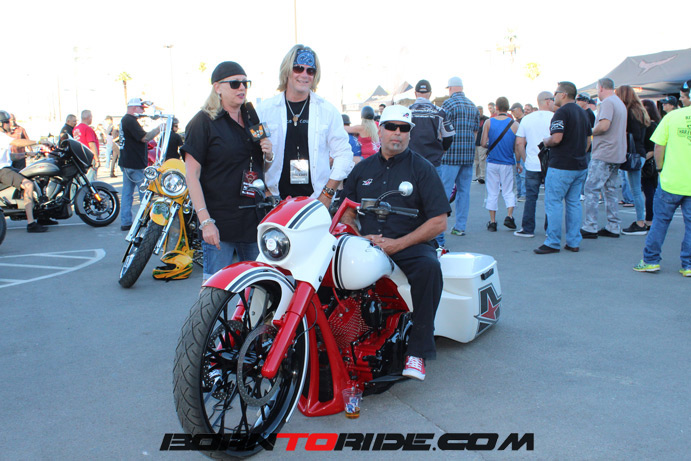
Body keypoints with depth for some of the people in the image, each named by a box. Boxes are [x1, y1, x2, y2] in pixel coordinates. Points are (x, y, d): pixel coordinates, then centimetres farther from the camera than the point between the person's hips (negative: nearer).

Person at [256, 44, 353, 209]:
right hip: (276, 202, 0)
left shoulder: (327, 110, 8)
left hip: (317, 201, 0)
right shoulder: (264, 109, 8)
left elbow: (343, 154, 6)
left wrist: (327, 195, -3)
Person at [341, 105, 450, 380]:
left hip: (410, 246, -3)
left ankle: (417, 351, -27)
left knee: (428, 267, -36)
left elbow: (439, 222, -5)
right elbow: (347, 213, 18)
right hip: (367, 245, 4)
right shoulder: (363, 169, 17)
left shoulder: (422, 169, 3)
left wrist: (397, 244, -15)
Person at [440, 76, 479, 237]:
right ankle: (460, 227, 11)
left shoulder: (448, 103, -7)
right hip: (469, 154, 6)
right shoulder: (473, 106, 14)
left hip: (451, 153, -6)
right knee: (464, 190, 8)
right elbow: (475, 130, 18)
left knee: (444, 190, -4)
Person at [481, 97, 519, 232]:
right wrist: (518, 162, 14)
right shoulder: (515, 124, -5)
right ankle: (509, 216, -4)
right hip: (508, 163, 0)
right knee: (509, 191, 12)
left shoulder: (489, 122, -5)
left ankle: (492, 222, 8)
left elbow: (483, 143, -6)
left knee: (492, 193, 7)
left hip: (492, 162, 0)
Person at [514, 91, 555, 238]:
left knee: (531, 198, 5)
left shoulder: (527, 119, 6)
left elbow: (519, 143, 3)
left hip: (532, 165, 2)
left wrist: (525, 159, 12)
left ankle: (527, 229, 7)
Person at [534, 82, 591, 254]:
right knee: (574, 203, 11)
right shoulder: (582, 112, 15)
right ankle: (574, 242, 14)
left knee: (553, 202, -4)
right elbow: (588, 139, 20)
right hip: (580, 166, 9)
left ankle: (553, 243, -3)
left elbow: (556, 138, -23)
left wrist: (546, 142, -3)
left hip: (561, 166, -9)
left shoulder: (562, 112, -13)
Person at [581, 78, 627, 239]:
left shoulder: (607, 102, -11)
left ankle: (590, 228, -7)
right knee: (610, 190, 13)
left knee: (591, 189, -6)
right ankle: (613, 227, 15)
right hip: (617, 154, 10)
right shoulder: (620, 103, 19)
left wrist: (591, 131, -6)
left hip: (603, 155, -9)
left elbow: (604, 125, -24)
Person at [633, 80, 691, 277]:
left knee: (660, 220, 9)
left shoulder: (672, 116, -5)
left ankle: (651, 260, 14)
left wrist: (660, 167, 9)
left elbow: (659, 146, -4)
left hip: (671, 180, -1)